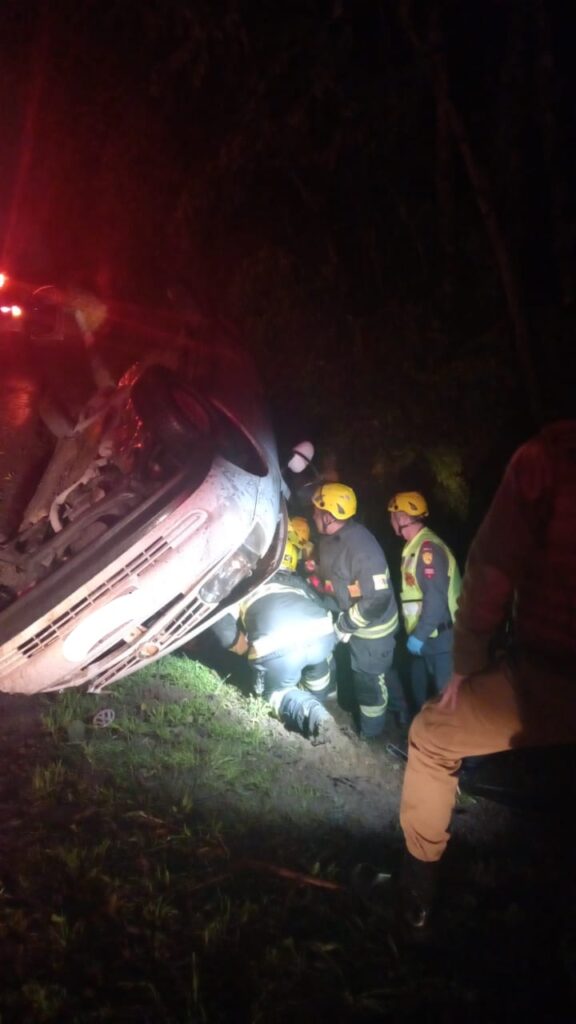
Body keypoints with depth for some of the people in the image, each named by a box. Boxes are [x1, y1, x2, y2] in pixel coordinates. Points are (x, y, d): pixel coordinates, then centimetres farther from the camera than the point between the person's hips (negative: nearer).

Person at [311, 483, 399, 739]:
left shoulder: (362, 548, -33)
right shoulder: (329, 538, -6)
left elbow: (378, 599, -33)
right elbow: (328, 577, 12)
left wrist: (345, 625, -24)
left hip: (371, 627, -7)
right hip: (349, 620, 7)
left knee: (369, 681, 10)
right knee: (358, 675, 24)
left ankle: (368, 733, 32)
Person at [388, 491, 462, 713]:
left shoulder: (428, 548, -21)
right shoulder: (414, 546, 11)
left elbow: (436, 599, -26)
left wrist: (418, 635, -21)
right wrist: (415, 633, 16)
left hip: (437, 637, -10)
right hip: (423, 635, 10)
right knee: (419, 687, 21)